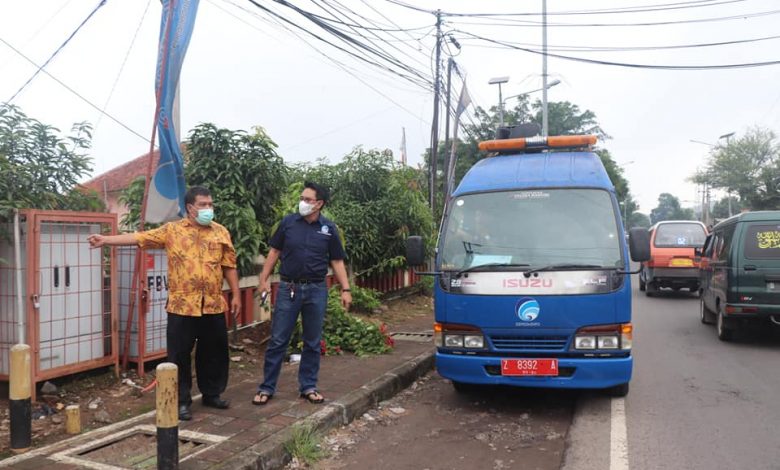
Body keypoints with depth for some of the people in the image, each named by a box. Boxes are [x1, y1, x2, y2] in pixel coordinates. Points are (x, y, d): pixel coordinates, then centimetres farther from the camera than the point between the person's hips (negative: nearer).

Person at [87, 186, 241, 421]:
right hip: (182, 305, -2)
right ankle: (181, 401, 17)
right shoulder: (172, 230, 2)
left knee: (214, 352, 12)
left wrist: (235, 294, 5)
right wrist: (105, 239, -12)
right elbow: (139, 238, -4)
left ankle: (212, 394, 30)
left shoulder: (221, 232, 7)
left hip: (213, 305, 2)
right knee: (180, 355, 4)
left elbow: (229, 266, 8)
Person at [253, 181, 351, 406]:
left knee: (312, 342, 9)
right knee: (277, 340, 3)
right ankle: (266, 387, 14)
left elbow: (337, 261, 4)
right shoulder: (288, 222, 0)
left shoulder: (329, 229, 1)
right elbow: (274, 252, 6)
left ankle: (308, 387, 22)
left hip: (316, 290, 1)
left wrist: (345, 289, -2)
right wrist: (264, 279, 0)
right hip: (288, 288, -1)